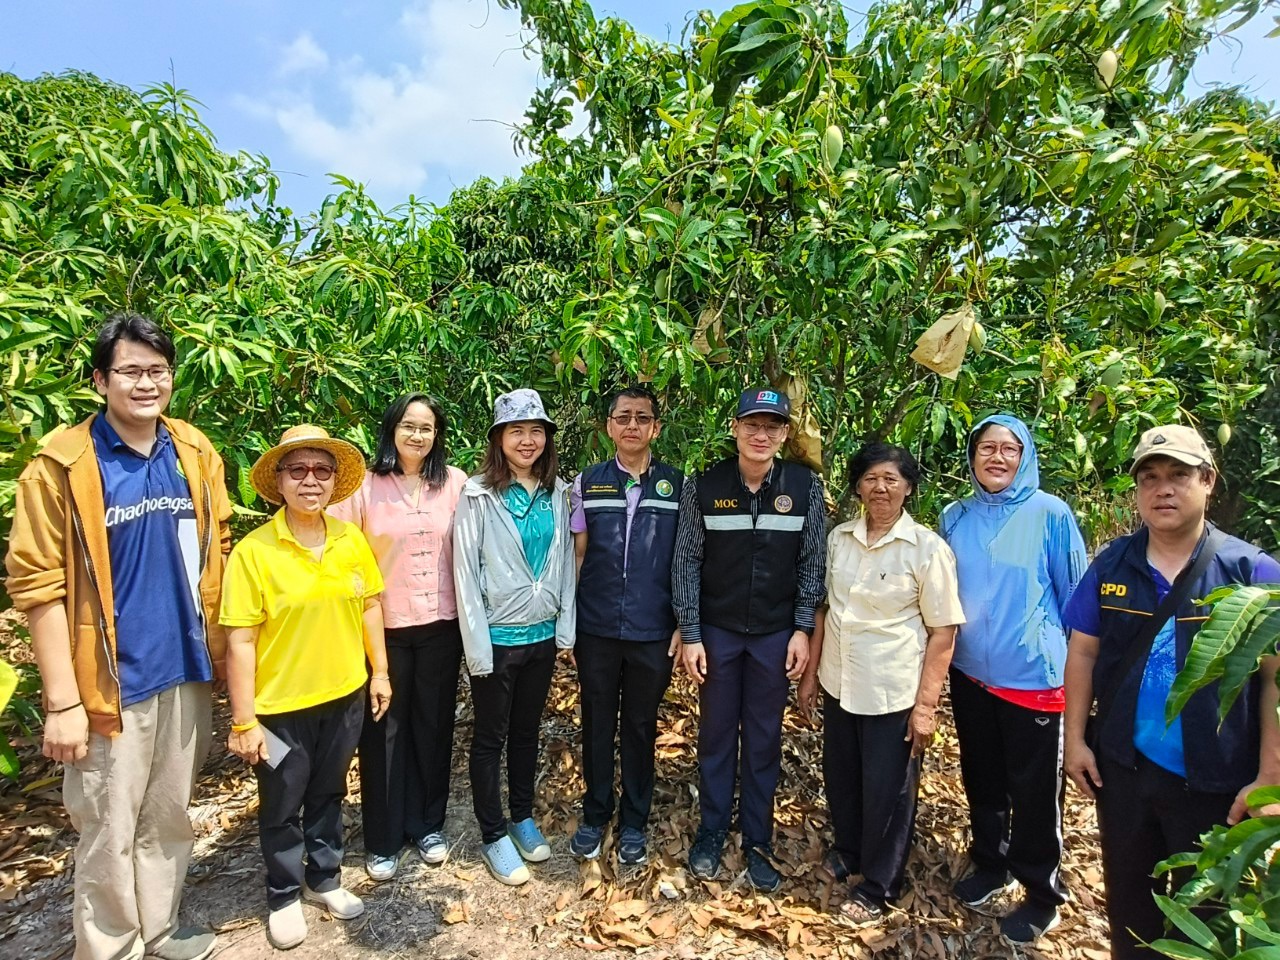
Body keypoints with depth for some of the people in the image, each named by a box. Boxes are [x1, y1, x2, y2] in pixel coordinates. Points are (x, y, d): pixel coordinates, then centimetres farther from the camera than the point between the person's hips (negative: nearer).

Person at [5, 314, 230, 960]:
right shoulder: (62, 465, -11)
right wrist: (63, 702, -13)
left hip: (187, 672, 4)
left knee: (169, 817, 19)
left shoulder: (196, 453, 2)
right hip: (113, 682, -4)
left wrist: (218, 649, 8)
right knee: (110, 833, 10)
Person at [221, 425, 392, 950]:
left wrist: (380, 671, 7)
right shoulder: (253, 551, -18)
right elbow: (240, 642, -15)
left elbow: (370, 606, 6)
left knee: (328, 794, 22)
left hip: (344, 696, 4)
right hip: (280, 706, -3)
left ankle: (325, 879, 44)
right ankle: (284, 896, 40)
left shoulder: (352, 540, -5)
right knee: (282, 808, 17)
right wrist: (243, 721, -13)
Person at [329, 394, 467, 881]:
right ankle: (382, 839, 28)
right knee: (384, 731, 10)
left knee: (433, 726, 14)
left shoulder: (454, 483, -2)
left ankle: (428, 824, 34)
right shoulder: (366, 486, -6)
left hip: (440, 624, 2)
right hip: (383, 625, -1)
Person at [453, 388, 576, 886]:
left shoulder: (557, 493, 1)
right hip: (498, 637, -4)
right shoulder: (478, 495, -12)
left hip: (543, 635, 4)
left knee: (527, 731, 19)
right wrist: (477, 647, -13)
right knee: (491, 737, 11)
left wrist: (566, 626, 2)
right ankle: (493, 836, 28)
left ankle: (523, 817, 38)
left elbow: (565, 561, 5)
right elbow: (465, 572, -12)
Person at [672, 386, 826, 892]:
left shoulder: (806, 486, -6)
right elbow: (687, 562, -5)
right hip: (716, 631, 0)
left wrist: (803, 630, -4)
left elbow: (812, 562, -1)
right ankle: (711, 834, 32)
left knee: (764, 740, 12)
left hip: (776, 634, 1)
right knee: (717, 735, 13)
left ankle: (757, 842, 30)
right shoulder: (703, 486, -8)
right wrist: (689, 635, -5)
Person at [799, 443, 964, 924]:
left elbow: (943, 631, -11)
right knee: (840, 778, 20)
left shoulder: (927, 548, -12)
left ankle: (878, 887, 34)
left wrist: (926, 704, -13)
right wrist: (811, 672, 8)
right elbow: (824, 608, 7)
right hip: (840, 685, 5)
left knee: (887, 792, 11)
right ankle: (848, 852, 47)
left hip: (893, 695, -4)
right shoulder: (839, 538, 0)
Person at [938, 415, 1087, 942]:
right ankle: (989, 864, 42)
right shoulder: (954, 517, 0)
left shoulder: (1050, 514, -10)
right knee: (981, 780, 19)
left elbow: (1076, 596, -2)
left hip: (1033, 677, -4)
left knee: (1035, 792, 9)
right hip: (970, 673, 4)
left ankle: (1042, 894, 31)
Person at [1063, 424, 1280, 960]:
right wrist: (1075, 740, 0)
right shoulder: (1111, 565, -4)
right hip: (1123, 769, 2)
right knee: (1128, 900, 22)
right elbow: (1083, 652, 1)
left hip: (1215, 783, -2)